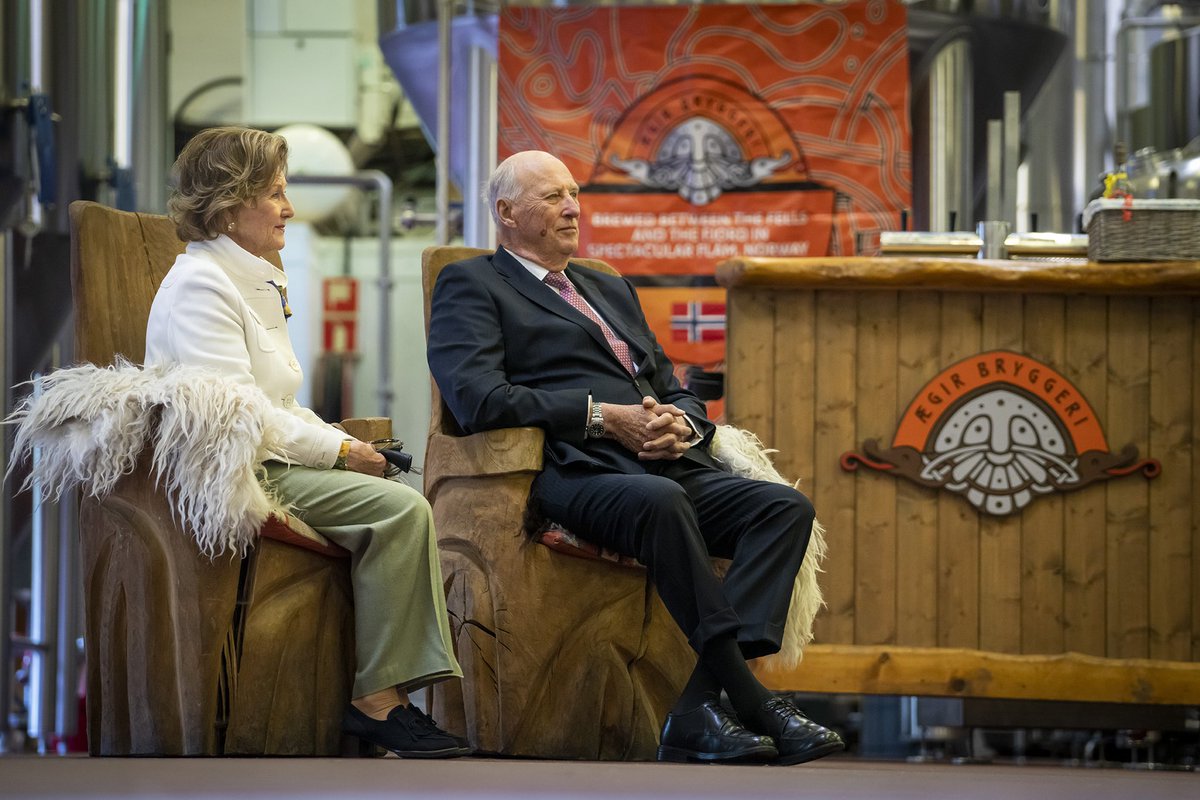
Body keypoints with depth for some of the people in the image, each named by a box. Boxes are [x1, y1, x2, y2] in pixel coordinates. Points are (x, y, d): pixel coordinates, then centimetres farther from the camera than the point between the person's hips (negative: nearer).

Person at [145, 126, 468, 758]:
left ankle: (383, 695, -17)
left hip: (272, 461, 10)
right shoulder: (200, 284, -10)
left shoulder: (251, 281, 23)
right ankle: (377, 699, -21)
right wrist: (338, 450, -12)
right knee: (401, 510, -23)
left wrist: (348, 445, 6)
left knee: (405, 501, -11)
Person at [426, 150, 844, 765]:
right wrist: (602, 416, -11)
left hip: (671, 465, 7)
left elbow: (679, 392, 28)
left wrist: (680, 425, 1)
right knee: (661, 502, -39)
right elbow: (478, 399, -8)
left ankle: (697, 714, -34)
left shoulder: (613, 291, 33)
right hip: (578, 474, -7)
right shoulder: (471, 286, 10)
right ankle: (753, 705, -37)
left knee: (787, 507, -20)